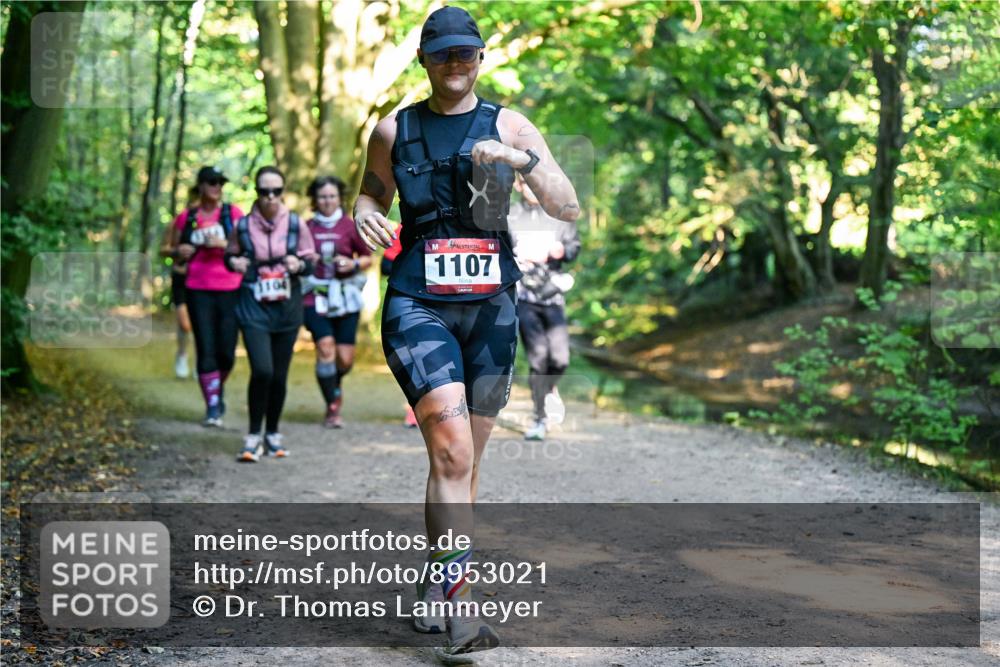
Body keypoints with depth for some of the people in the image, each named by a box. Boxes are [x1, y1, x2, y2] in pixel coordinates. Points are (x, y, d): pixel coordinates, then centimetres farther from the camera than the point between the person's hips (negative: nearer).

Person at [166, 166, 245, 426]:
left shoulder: (233, 213, 4)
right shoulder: (186, 217, 9)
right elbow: (173, 250, 19)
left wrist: (223, 244, -18)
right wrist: (179, 252, -3)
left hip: (230, 290, -1)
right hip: (198, 290, 1)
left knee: (226, 351, 1)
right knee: (206, 350, -6)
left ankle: (219, 389, 31)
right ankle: (212, 407, -1)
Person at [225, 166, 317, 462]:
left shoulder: (296, 224, 0)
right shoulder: (243, 225, -2)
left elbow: (311, 262, 8)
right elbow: (230, 256, 14)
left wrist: (299, 265, -14)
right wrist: (234, 262, -9)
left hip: (287, 306, 2)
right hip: (253, 306, -2)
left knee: (279, 375, 7)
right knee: (262, 370, -16)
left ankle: (272, 434, 25)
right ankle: (253, 436, -1)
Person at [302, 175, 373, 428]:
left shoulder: (350, 226, 2)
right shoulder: (307, 228, 4)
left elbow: (368, 258, 9)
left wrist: (353, 265, -9)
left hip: (345, 297, 0)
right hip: (316, 298, 0)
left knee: (345, 358, -1)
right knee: (325, 346, -17)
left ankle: (335, 385, 36)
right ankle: (332, 408, -4)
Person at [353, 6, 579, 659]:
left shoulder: (510, 127, 6)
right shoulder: (394, 130, 7)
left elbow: (569, 209, 0)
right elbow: (371, 194, 21)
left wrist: (523, 160, -17)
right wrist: (365, 215, -3)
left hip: (491, 309, 2)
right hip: (417, 305, -2)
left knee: (464, 459, 9)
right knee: (452, 449, -20)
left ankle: (436, 585, 27)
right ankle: (459, 601, -20)